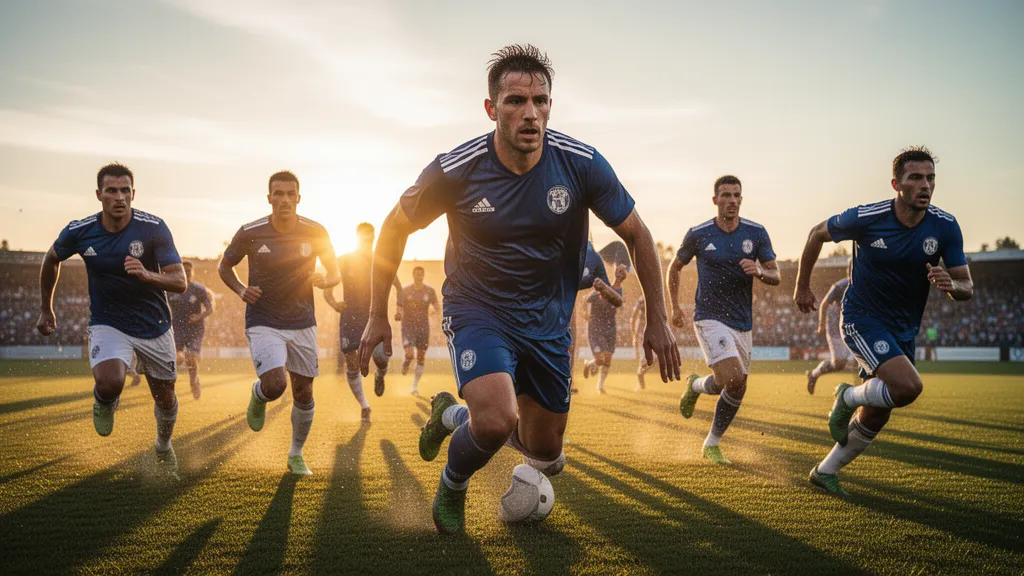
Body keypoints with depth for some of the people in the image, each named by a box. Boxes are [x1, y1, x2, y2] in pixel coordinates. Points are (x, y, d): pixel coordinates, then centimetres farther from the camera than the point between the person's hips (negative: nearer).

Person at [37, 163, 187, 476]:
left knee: (165, 398, 12)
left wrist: (147, 275, -41)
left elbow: (180, 281, -21)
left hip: (154, 326, 1)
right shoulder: (79, 232, -12)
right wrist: (46, 309, 17)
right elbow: (51, 259, 10)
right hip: (108, 324, 0)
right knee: (110, 382, -29)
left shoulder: (154, 228, -18)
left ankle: (164, 445, 45)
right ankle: (104, 402, 10)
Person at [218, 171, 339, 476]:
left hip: (302, 324, 2)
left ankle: (296, 455, 30)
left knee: (303, 393, 8)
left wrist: (325, 280, -18)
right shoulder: (250, 233, -9)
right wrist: (240, 290, -12)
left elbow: (335, 272, 6)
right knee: (275, 384, -23)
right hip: (263, 322, -2)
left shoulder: (315, 232, -6)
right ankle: (258, 396, 15)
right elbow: (224, 267, 8)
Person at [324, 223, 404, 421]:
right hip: (350, 317, 0)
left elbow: (398, 286, 15)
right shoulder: (343, 261, -1)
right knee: (352, 365, 0)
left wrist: (400, 307, 0)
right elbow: (327, 291, 3)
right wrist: (334, 304, -18)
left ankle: (380, 376, 17)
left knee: (380, 356, -22)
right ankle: (364, 407, 18)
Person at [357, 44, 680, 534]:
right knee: (497, 420, -29)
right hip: (476, 310, -3)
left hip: (548, 321, 3)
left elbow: (636, 234, -2)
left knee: (545, 454, 10)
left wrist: (657, 319, -2)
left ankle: (452, 414, 39)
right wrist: (378, 317, 1)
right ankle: (451, 488, 7)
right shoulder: (454, 171, -19)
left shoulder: (581, 164, -16)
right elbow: (396, 228, -1)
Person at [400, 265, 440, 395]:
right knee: (410, 354, -18)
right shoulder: (405, 290, -2)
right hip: (408, 326, -2)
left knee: (421, 359, 4)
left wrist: (434, 310, -24)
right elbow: (400, 308, 4)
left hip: (423, 327, 2)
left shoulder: (430, 290, 1)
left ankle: (415, 386, 16)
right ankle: (406, 363, 20)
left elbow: (438, 309, -2)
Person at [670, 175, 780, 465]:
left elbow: (776, 277, 2)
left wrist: (759, 271, -20)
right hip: (710, 318, -4)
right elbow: (674, 267, 11)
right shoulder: (698, 234, -5)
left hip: (742, 323, 4)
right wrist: (675, 307, 9)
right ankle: (696, 385, 12)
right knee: (733, 381, -22)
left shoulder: (756, 233, 1)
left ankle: (712, 444, 27)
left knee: (736, 389, 6)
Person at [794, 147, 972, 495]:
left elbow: (967, 288, -7)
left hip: (904, 330, 5)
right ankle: (849, 398, 4)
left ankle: (825, 471, 29)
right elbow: (818, 234, 0)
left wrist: (951, 285, -32)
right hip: (862, 319, -5)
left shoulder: (945, 227, -10)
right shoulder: (866, 218, -18)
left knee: (876, 415, 10)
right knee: (908, 386, -26)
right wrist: (802, 286, 7)